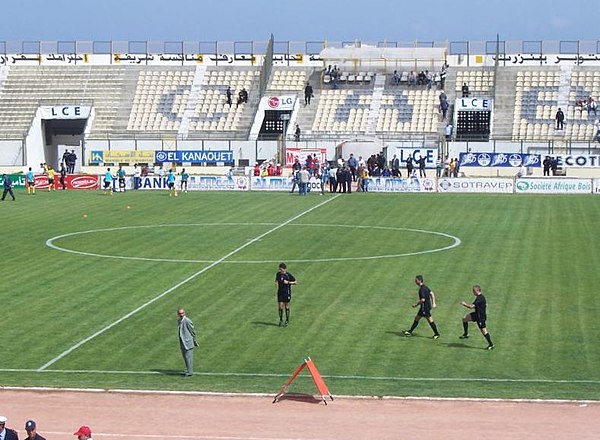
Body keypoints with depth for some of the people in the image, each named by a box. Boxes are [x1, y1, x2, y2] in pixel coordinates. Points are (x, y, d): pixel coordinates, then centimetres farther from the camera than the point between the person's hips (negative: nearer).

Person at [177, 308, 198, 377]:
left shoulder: (187, 321, -15)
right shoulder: (179, 321, 10)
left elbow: (193, 331, -8)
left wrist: (194, 341, -1)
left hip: (188, 342, -8)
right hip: (182, 342, 8)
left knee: (188, 356, -6)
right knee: (185, 356, 15)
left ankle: (190, 372, -2)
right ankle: (188, 370, 26)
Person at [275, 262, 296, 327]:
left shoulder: (288, 275, -11)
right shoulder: (278, 274, 0)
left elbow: (295, 282, -4)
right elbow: (276, 280, 18)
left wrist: (288, 282, -17)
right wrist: (276, 282, -5)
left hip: (287, 292, -3)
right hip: (280, 292, 3)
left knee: (286, 306, 5)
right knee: (280, 306, 0)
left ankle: (287, 321, 17)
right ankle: (281, 320, 13)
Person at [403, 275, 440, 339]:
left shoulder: (422, 289, -22)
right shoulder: (425, 287, 9)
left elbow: (423, 300, -26)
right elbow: (432, 294, 14)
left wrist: (416, 305, -14)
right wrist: (433, 303, 14)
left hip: (425, 307, -10)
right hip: (424, 307, 10)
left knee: (430, 320, -1)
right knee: (417, 318, 15)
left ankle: (437, 334, 8)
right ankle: (410, 332, 21)